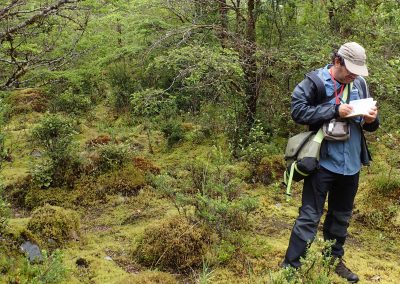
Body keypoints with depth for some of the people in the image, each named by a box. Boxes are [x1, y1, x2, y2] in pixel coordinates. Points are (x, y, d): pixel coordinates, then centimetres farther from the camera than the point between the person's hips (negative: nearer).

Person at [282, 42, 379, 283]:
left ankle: (334, 259, 38)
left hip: (351, 164, 6)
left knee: (341, 216, 20)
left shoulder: (360, 84, 5)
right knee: (309, 217, -1)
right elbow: (298, 111, -18)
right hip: (324, 162, -5)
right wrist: (334, 111, -22)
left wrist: (372, 119, -11)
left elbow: (370, 125, 13)